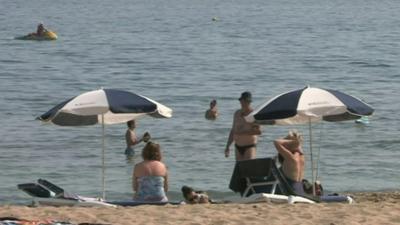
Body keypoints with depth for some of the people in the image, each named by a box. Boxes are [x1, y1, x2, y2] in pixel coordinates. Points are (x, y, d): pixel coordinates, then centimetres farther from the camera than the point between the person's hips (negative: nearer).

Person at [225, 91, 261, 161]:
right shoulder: (237, 113, 12)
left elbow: (259, 131, -18)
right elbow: (233, 131, 19)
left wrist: (243, 132, -21)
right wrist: (228, 146, 15)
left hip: (249, 146, -6)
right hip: (238, 146, 6)